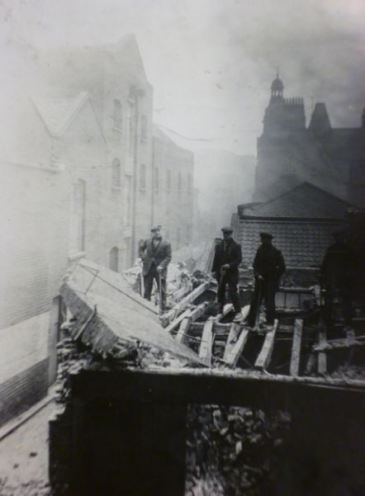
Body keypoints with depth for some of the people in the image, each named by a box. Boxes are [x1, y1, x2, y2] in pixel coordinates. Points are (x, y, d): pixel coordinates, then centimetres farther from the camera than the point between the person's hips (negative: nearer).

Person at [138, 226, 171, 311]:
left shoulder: (166, 244, -8)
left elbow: (168, 257, -8)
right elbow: (141, 248, 22)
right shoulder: (147, 242, 3)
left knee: (162, 291, 1)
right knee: (147, 290, 11)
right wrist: (143, 258, 10)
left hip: (160, 270, -3)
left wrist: (162, 265, -20)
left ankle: (163, 309, 10)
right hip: (148, 269, 3)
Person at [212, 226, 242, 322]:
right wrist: (214, 270, 3)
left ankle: (238, 312, 5)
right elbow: (216, 259, 9)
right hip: (221, 273, 4)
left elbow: (239, 259, -6)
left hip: (232, 273, -4)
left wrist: (230, 265, -19)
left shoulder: (236, 246, -3)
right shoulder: (219, 246, 7)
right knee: (220, 293, 9)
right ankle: (220, 312, 19)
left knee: (233, 292, -6)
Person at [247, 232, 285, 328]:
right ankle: (250, 322, 8)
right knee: (255, 301, 3)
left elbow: (282, 268, -4)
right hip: (260, 280, 4)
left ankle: (270, 322, 12)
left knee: (269, 302, -1)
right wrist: (257, 274, -5)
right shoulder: (260, 250, 5)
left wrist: (274, 278, -7)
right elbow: (255, 265, 11)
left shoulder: (276, 252, -7)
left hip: (270, 281, -4)